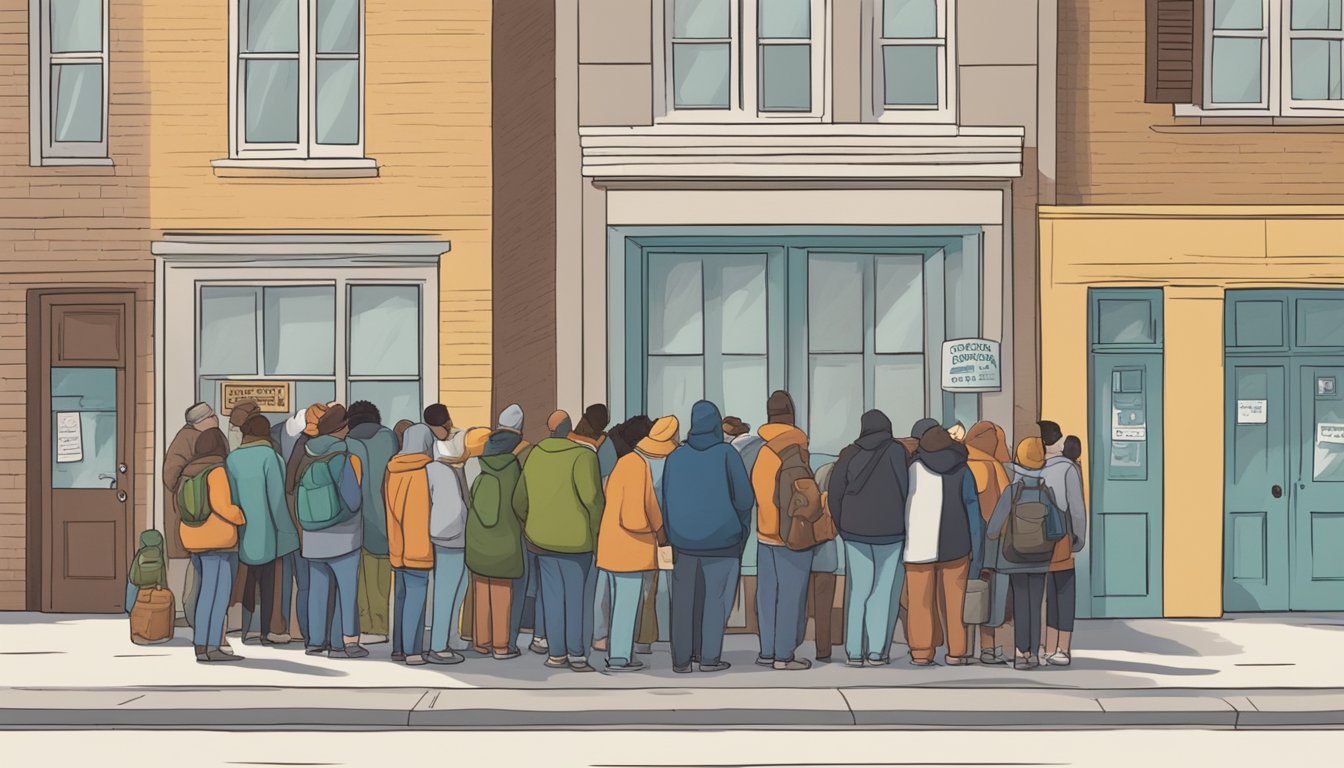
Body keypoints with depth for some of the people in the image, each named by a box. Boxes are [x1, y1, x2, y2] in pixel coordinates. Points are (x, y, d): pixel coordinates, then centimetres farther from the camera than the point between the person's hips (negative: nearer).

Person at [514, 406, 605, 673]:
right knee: (577, 596, 2)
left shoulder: (537, 452, 10)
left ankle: (556, 653, 15)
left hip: (542, 538, 6)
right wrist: (595, 531, -6)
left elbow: (519, 500, 13)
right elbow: (592, 497, -20)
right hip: (575, 538, -6)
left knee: (553, 595, 12)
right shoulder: (584, 456, -11)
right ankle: (576, 654, 4)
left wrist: (530, 529, 23)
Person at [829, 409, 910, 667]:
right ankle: (877, 651, 1)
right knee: (883, 590, 4)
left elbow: (834, 493, 1)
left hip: (855, 530, 3)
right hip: (890, 530, -3)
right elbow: (906, 489, -6)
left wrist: (842, 528, 13)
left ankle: (853, 652, 6)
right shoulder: (897, 450, -4)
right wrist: (904, 527, 7)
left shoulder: (850, 453, 3)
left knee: (858, 590, 8)